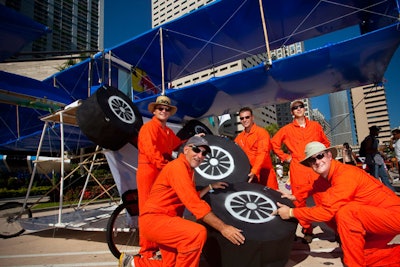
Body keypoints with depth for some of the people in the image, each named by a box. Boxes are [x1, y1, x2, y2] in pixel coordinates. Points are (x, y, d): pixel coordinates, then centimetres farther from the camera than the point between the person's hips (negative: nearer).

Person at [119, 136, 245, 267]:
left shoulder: (188, 170, 14)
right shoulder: (178, 166, -19)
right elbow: (194, 203, -27)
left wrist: (211, 186, 19)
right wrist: (223, 227, -27)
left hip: (164, 220, 10)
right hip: (153, 219, -10)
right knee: (198, 233, -29)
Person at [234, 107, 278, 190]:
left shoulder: (262, 132, -6)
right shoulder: (239, 137, 11)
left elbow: (262, 153, -15)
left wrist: (254, 171, -24)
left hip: (264, 174, -5)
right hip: (249, 175, 5)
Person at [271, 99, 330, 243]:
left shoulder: (315, 126, 11)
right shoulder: (287, 129, 7)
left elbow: (325, 142, 21)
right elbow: (274, 142, 12)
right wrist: (285, 157, 7)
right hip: (297, 168, 0)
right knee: (299, 200, 1)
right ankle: (307, 230, 14)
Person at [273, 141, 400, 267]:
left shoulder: (345, 174, -27)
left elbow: (328, 211, -30)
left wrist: (291, 212, -24)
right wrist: (294, 198, -1)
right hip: (376, 216, 9)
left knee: (345, 212, -32)